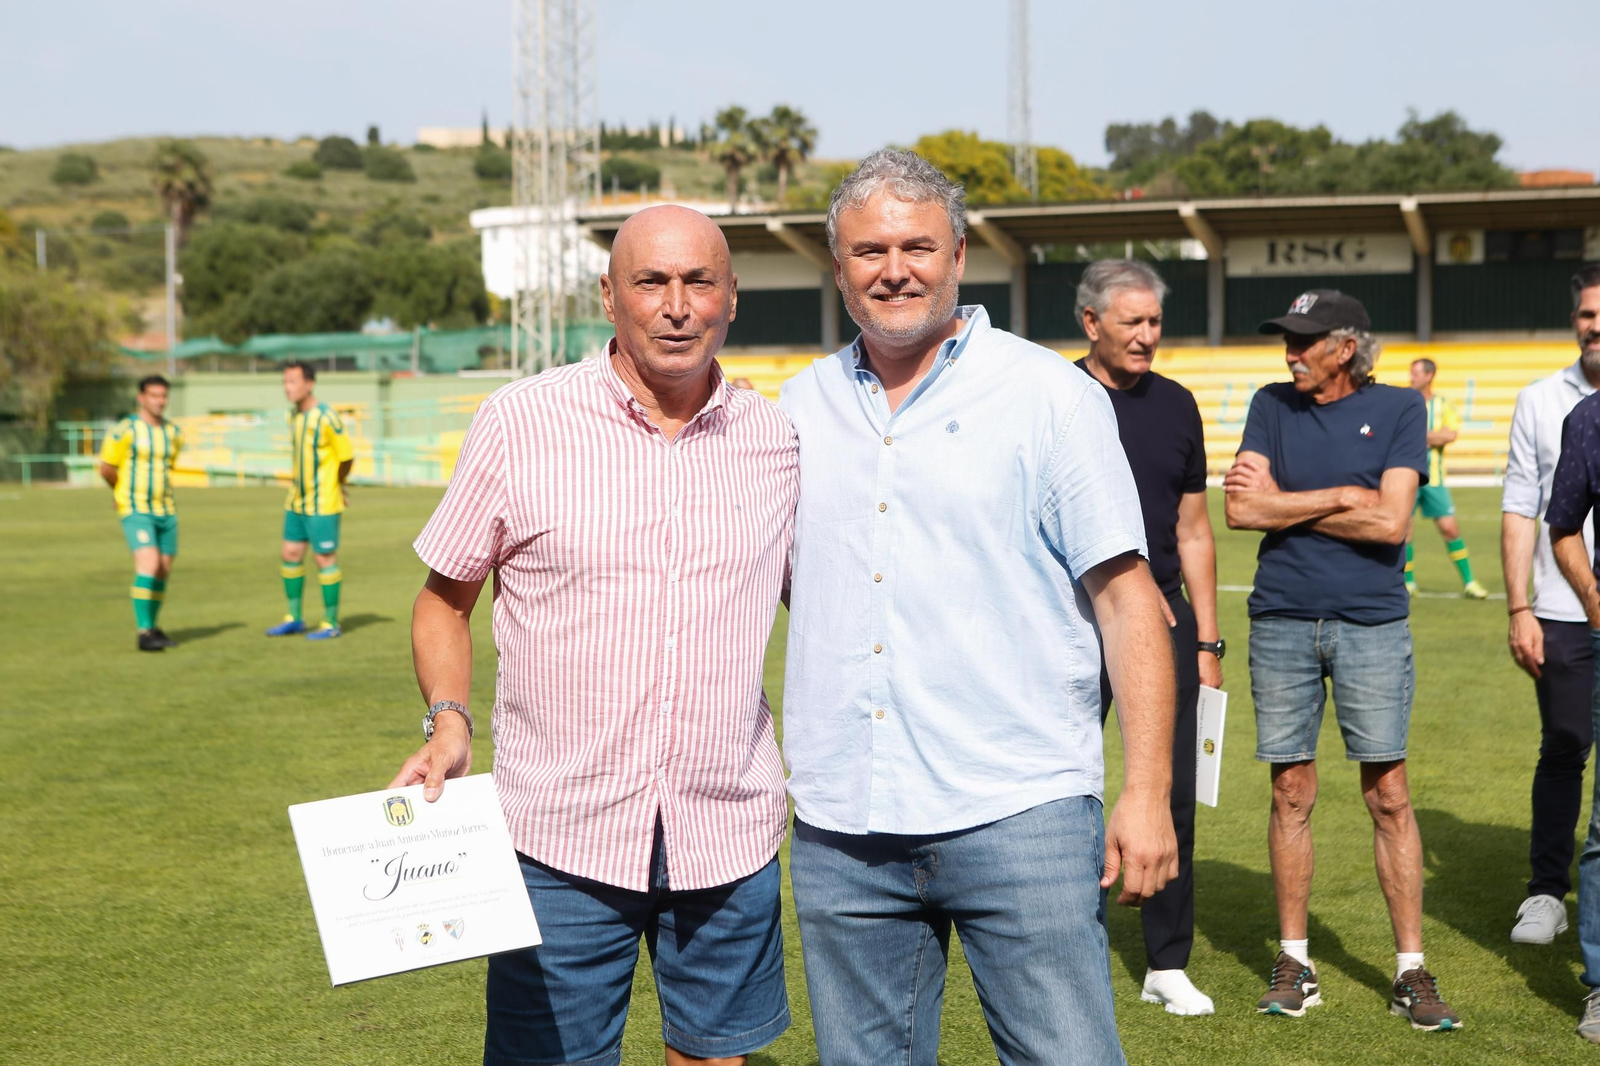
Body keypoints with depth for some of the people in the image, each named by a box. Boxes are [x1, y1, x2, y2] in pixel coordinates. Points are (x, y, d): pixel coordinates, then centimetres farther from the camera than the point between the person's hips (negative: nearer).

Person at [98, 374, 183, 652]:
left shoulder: (173, 433, 9)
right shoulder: (125, 431, -9)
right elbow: (106, 469, 0)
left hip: (166, 511, 6)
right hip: (136, 511, -6)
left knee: (163, 571, 8)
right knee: (148, 564, -20)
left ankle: (152, 627, 24)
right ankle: (144, 633, -18)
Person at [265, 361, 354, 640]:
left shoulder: (326, 418, -18)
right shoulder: (293, 414, 7)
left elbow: (347, 457, -9)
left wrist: (331, 484, 4)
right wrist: (298, 477, 14)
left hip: (322, 502, -8)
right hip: (297, 501, 8)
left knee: (324, 557, -2)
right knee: (291, 554, 11)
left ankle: (331, 624, 8)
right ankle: (294, 619, 23)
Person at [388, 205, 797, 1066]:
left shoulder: (777, 442, 3)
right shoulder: (517, 425, -4)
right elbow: (445, 598, 5)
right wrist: (448, 721, -12)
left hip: (730, 833, 2)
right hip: (562, 834, -2)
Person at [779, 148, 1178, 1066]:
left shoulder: (1051, 395, -1)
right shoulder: (802, 406, 11)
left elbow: (1127, 596, -4)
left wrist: (1148, 790, -10)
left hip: (1018, 814, -4)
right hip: (842, 829, 4)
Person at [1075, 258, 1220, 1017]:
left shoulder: (1176, 405, 10)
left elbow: (1193, 531, 14)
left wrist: (1207, 641, 11)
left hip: (1164, 624, 4)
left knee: (1172, 797, 6)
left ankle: (1168, 964, 18)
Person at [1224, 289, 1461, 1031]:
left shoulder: (1397, 409, 1)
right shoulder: (1273, 405, 6)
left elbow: (1390, 523, -11)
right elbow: (1241, 510, -6)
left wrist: (1284, 502, -6)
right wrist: (1344, 497, -8)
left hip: (1373, 623, -2)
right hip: (1282, 622, 2)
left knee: (1388, 794, -1)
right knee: (1291, 792, 6)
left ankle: (1411, 970, 7)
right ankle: (1294, 962, 17)